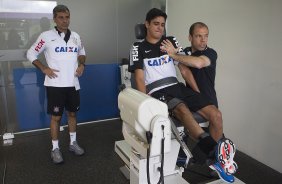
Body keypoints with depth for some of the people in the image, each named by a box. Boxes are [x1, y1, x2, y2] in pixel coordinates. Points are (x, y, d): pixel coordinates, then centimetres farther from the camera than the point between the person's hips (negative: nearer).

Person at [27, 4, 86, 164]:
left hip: (73, 83, 4)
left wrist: (81, 64, 4)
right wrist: (44, 69, -8)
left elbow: (82, 52, 23)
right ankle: (55, 149, 18)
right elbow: (31, 54, 2)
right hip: (55, 84, -4)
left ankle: (73, 143, 30)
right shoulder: (47, 36, -5)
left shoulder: (75, 36, 7)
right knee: (56, 117, 3)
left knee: (72, 113, 14)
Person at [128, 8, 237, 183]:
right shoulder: (138, 47, 5)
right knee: (183, 110, -38)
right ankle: (217, 154, -44)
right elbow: (140, 79, -2)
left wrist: (198, 94, 3)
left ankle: (218, 160, 1)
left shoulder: (171, 41, 15)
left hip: (177, 86, 5)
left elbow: (185, 69, 12)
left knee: (216, 114, -12)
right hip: (157, 92, -4)